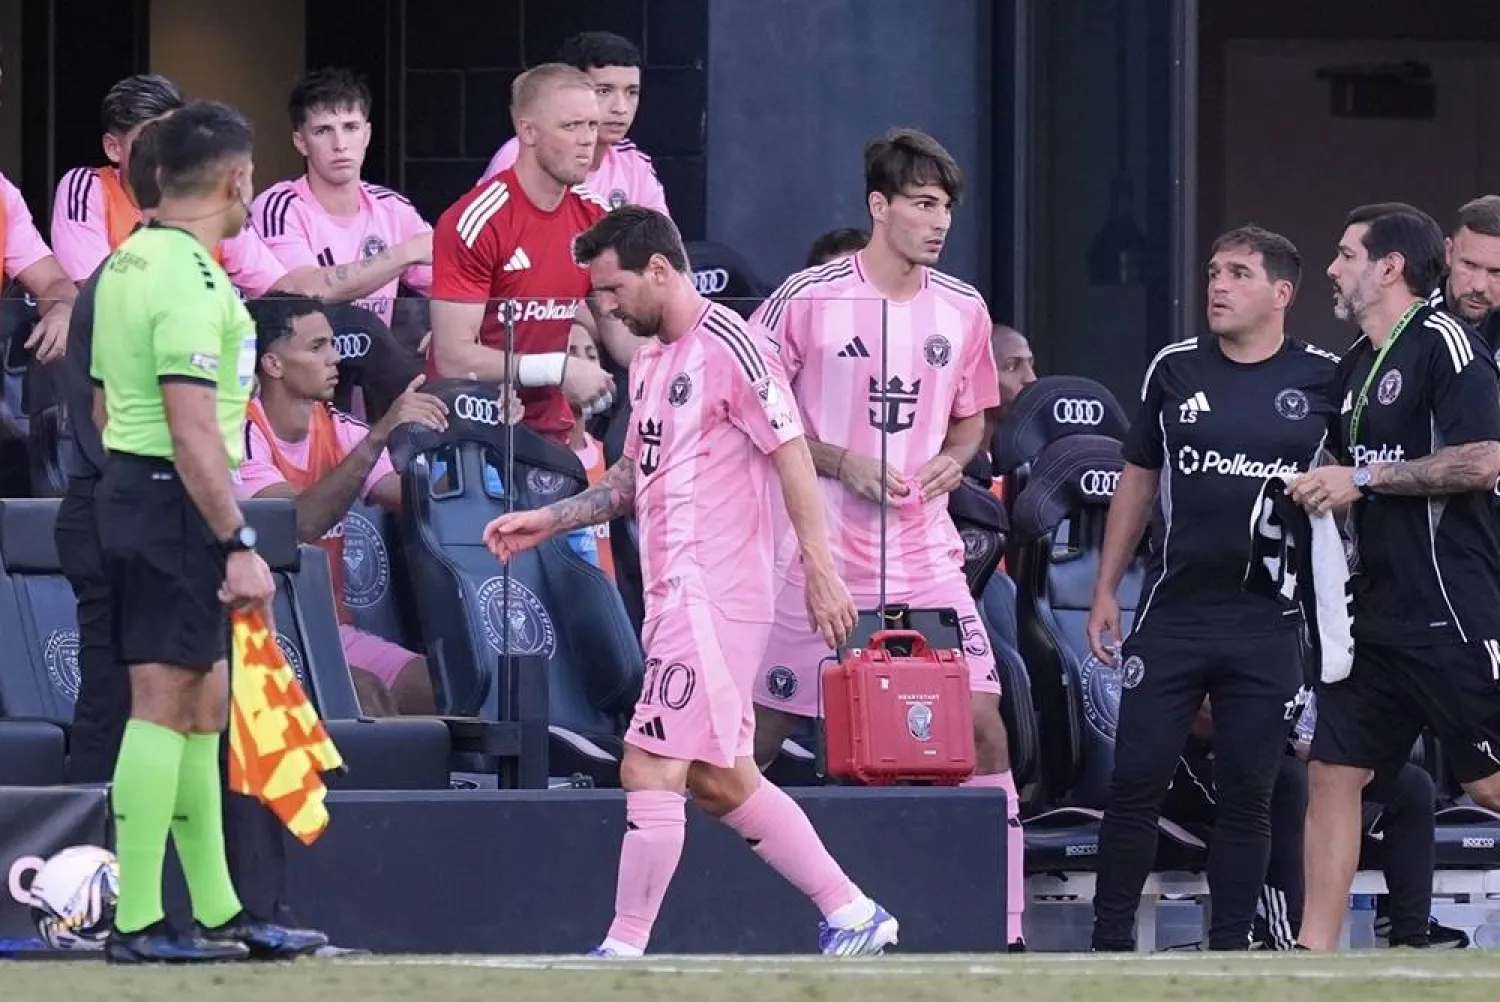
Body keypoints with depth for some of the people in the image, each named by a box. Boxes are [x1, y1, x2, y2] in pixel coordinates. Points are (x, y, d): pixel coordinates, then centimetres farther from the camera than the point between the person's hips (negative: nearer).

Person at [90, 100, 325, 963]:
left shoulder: (128, 266, 14)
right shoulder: (191, 282, -17)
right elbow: (194, 431, -22)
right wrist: (239, 544, -21)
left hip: (130, 487, 10)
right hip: (178, 504, -10)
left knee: (204, 702, 13)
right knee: (163, 705, -8)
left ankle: (219, 913, 18)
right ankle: (136, 921, -7)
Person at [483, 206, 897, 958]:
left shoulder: (728, 347, -12)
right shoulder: (651, 360, 17)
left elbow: (792, 456, -14)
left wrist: (820, 570, -18)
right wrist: (547, 520, 17)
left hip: (713, 596, -10)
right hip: (675, 597, 10)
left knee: (649, 770, -10)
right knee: (720, 780, 11)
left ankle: (624, 952, -6)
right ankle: (852, 916, 18)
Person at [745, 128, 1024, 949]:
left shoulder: (963, 310, 7)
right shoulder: (807, 300, -7)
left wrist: (953, 459, -2)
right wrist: (843, 464, -14)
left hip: (926, 555, 4)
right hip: (820, 555, -4)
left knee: (981, 718, -4)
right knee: (763, 726, 1)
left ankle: (1005, 922, 1)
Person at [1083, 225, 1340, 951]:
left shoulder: (1322, 379, 0)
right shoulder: (1176, 370, 6)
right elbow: (1138, 482, 13)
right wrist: (1105, 589, 9)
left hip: (1269, 619, -1)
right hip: (1173, 611, 1)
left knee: (1247, 793, 3)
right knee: (1136, 781, -1)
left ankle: (1228, 951, 11)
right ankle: (1111, 943, 6)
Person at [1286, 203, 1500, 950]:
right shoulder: (1355, 365, 16)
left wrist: (1365, 478, -18)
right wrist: (1318, 487, 10)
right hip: (1376, 611, 9)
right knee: (1332, 772, 6)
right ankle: (1315, 952, 9)